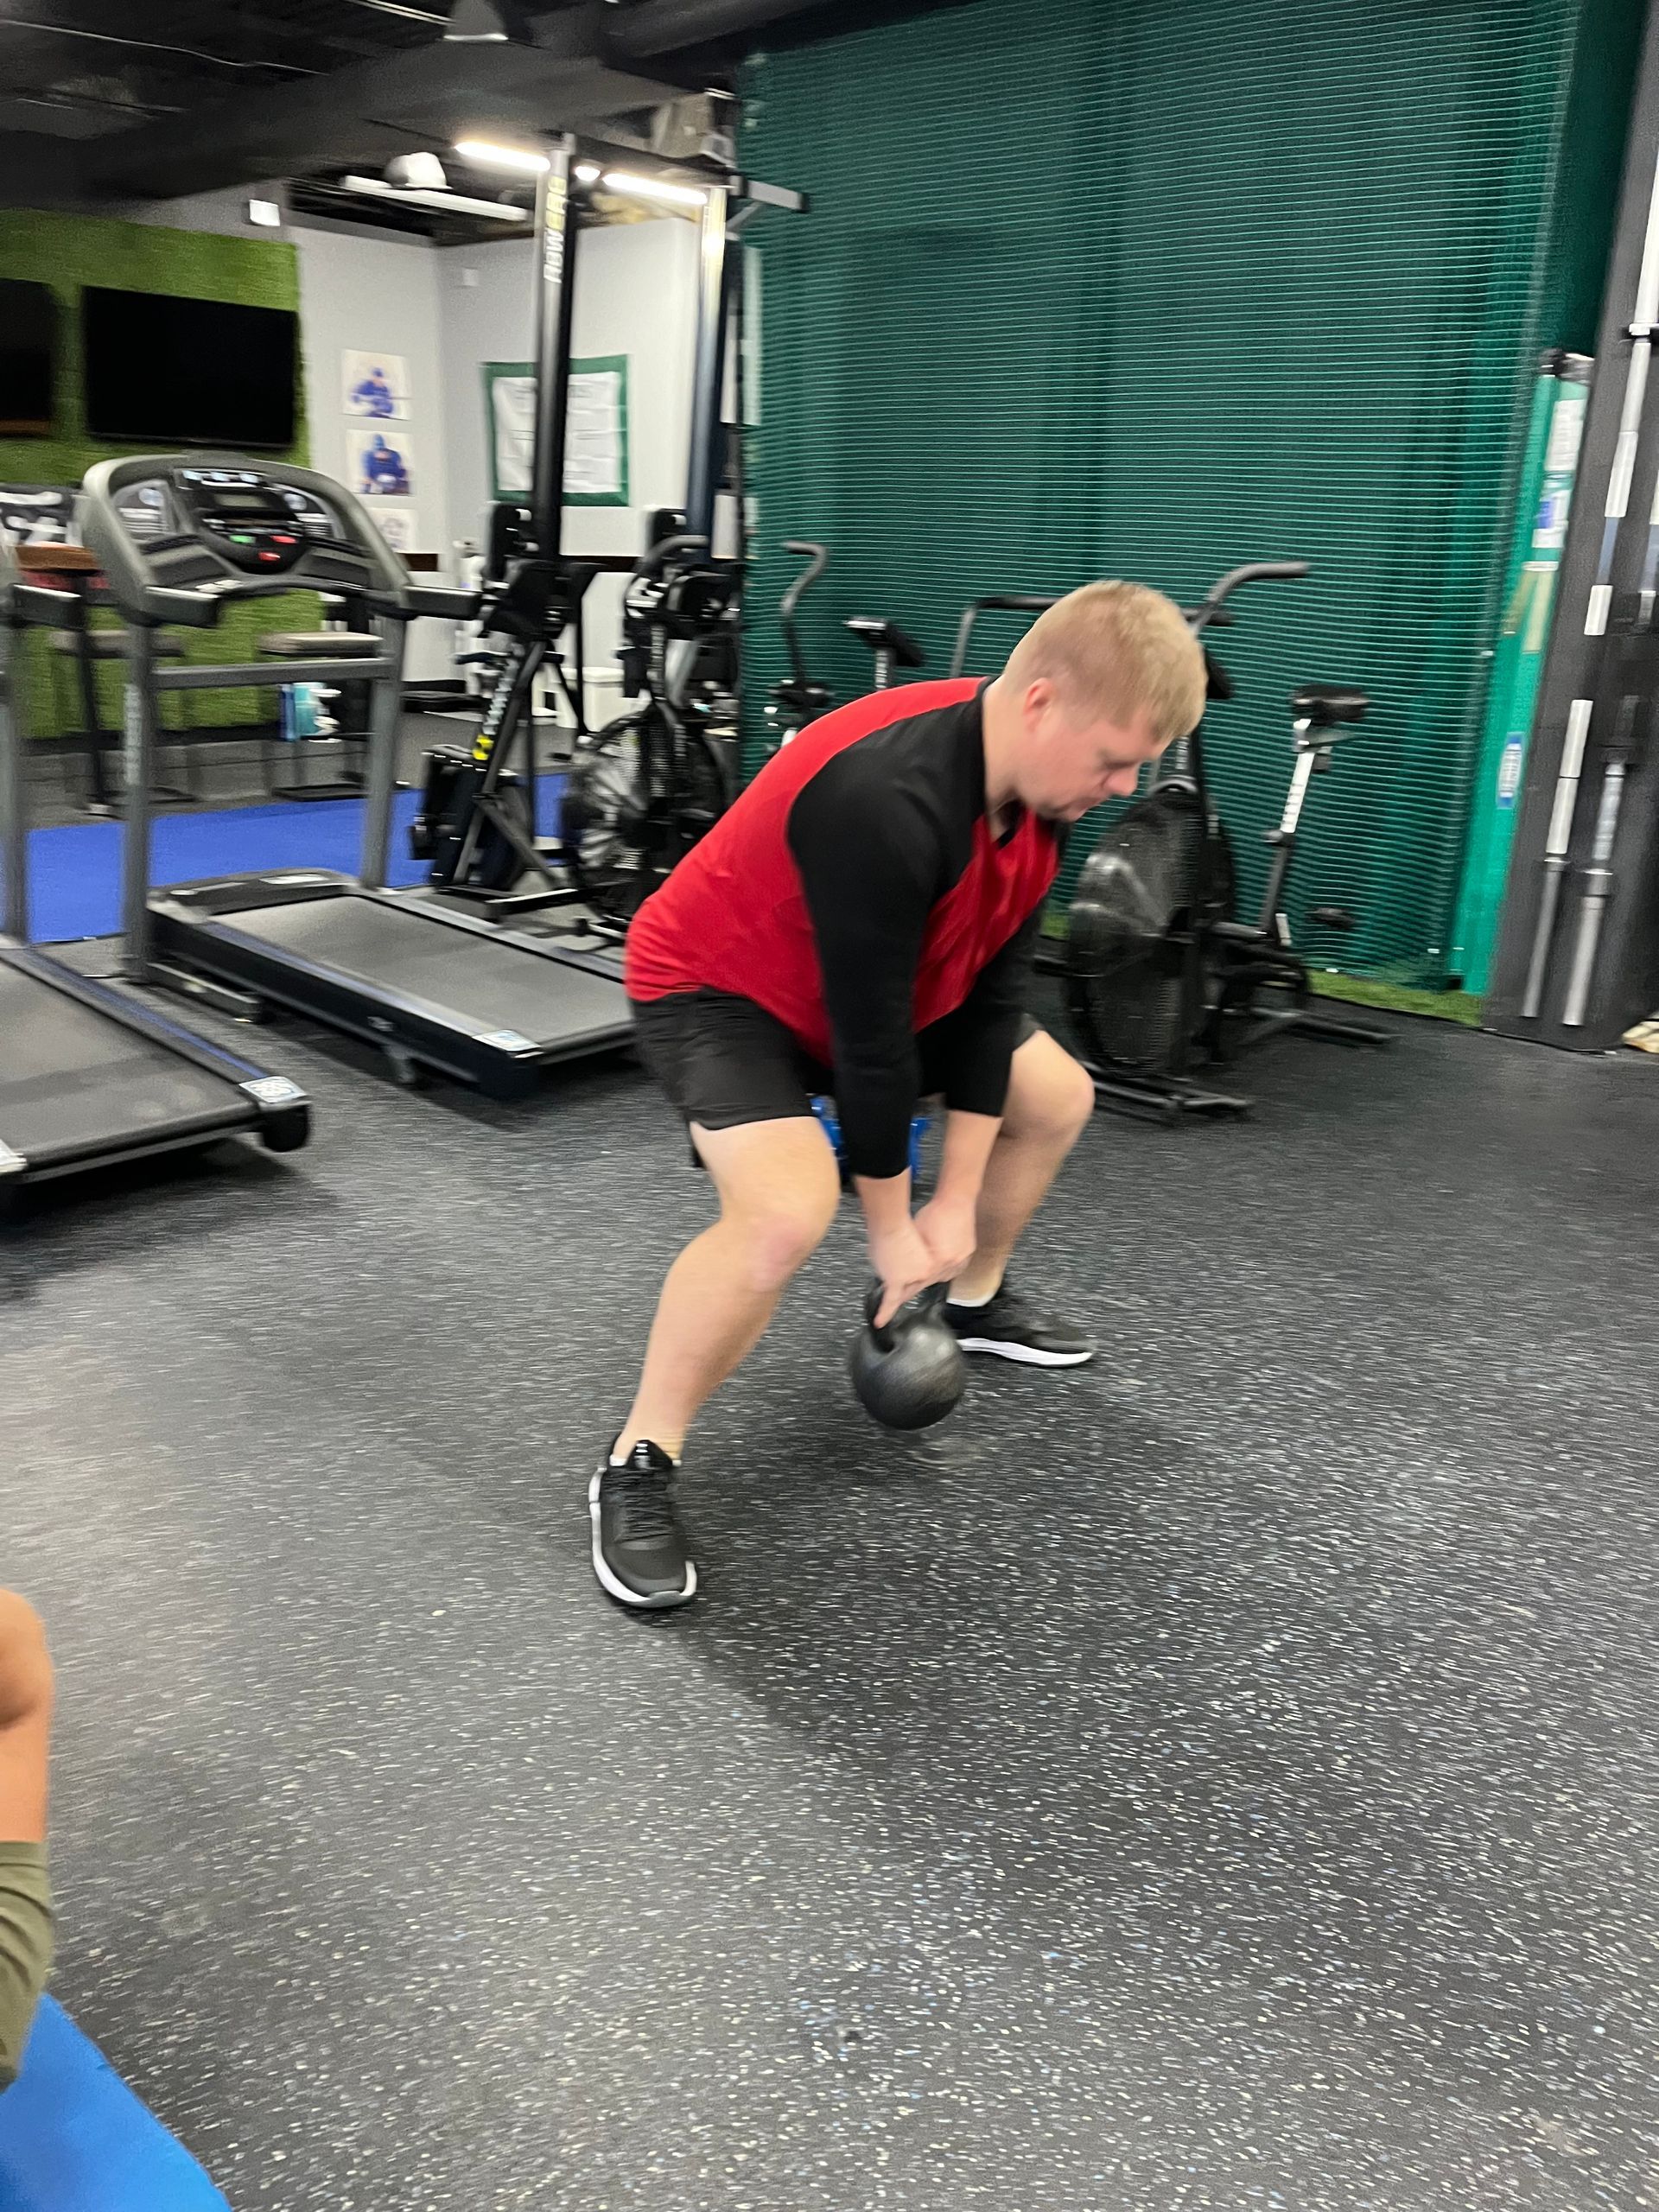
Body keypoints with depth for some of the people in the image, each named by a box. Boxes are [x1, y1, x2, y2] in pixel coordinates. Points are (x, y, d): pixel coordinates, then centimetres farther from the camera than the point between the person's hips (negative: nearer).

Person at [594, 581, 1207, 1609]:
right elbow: (868, 1035, -29)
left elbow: (993, 994, -6)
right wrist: (892, 1226, -16)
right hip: (715, 987, -8)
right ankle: (637, 1465, -11)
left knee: (1057, 1098, 13)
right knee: (788, 1209, -32)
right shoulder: (887, 802, -37)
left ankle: (976, 1298, 37)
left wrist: (955, 1202, -5)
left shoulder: (1036, 783, -11)